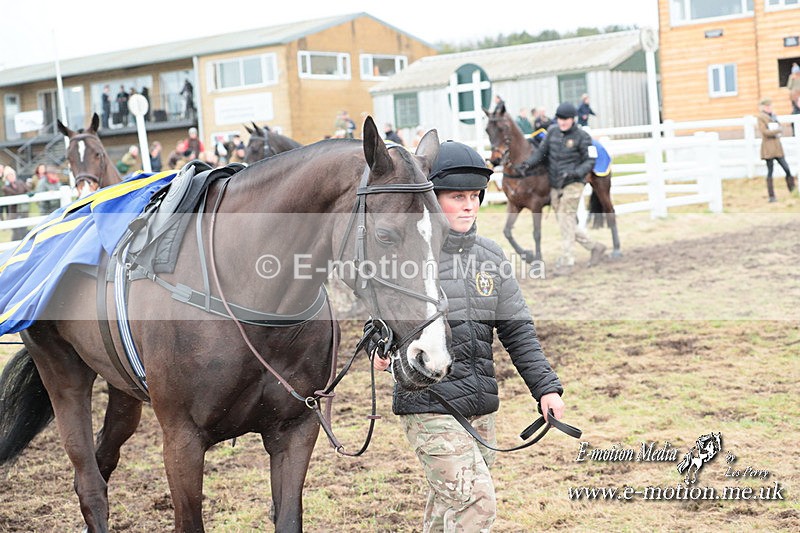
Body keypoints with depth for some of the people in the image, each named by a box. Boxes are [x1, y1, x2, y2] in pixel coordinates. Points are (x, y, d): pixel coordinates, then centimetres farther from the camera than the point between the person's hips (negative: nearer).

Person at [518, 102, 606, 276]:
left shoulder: (582, 137, -8)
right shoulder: (553, 131, 7)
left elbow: (590, 161, -8)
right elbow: (541, 151, 10)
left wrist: (575, 173, -24)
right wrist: (528, 164, -7)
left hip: (573, 184, -6)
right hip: (555, 185, 6)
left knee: (566, 220, -12)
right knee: (566, 223, 12)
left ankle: (566, 262, -7)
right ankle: (594, 247, 29)